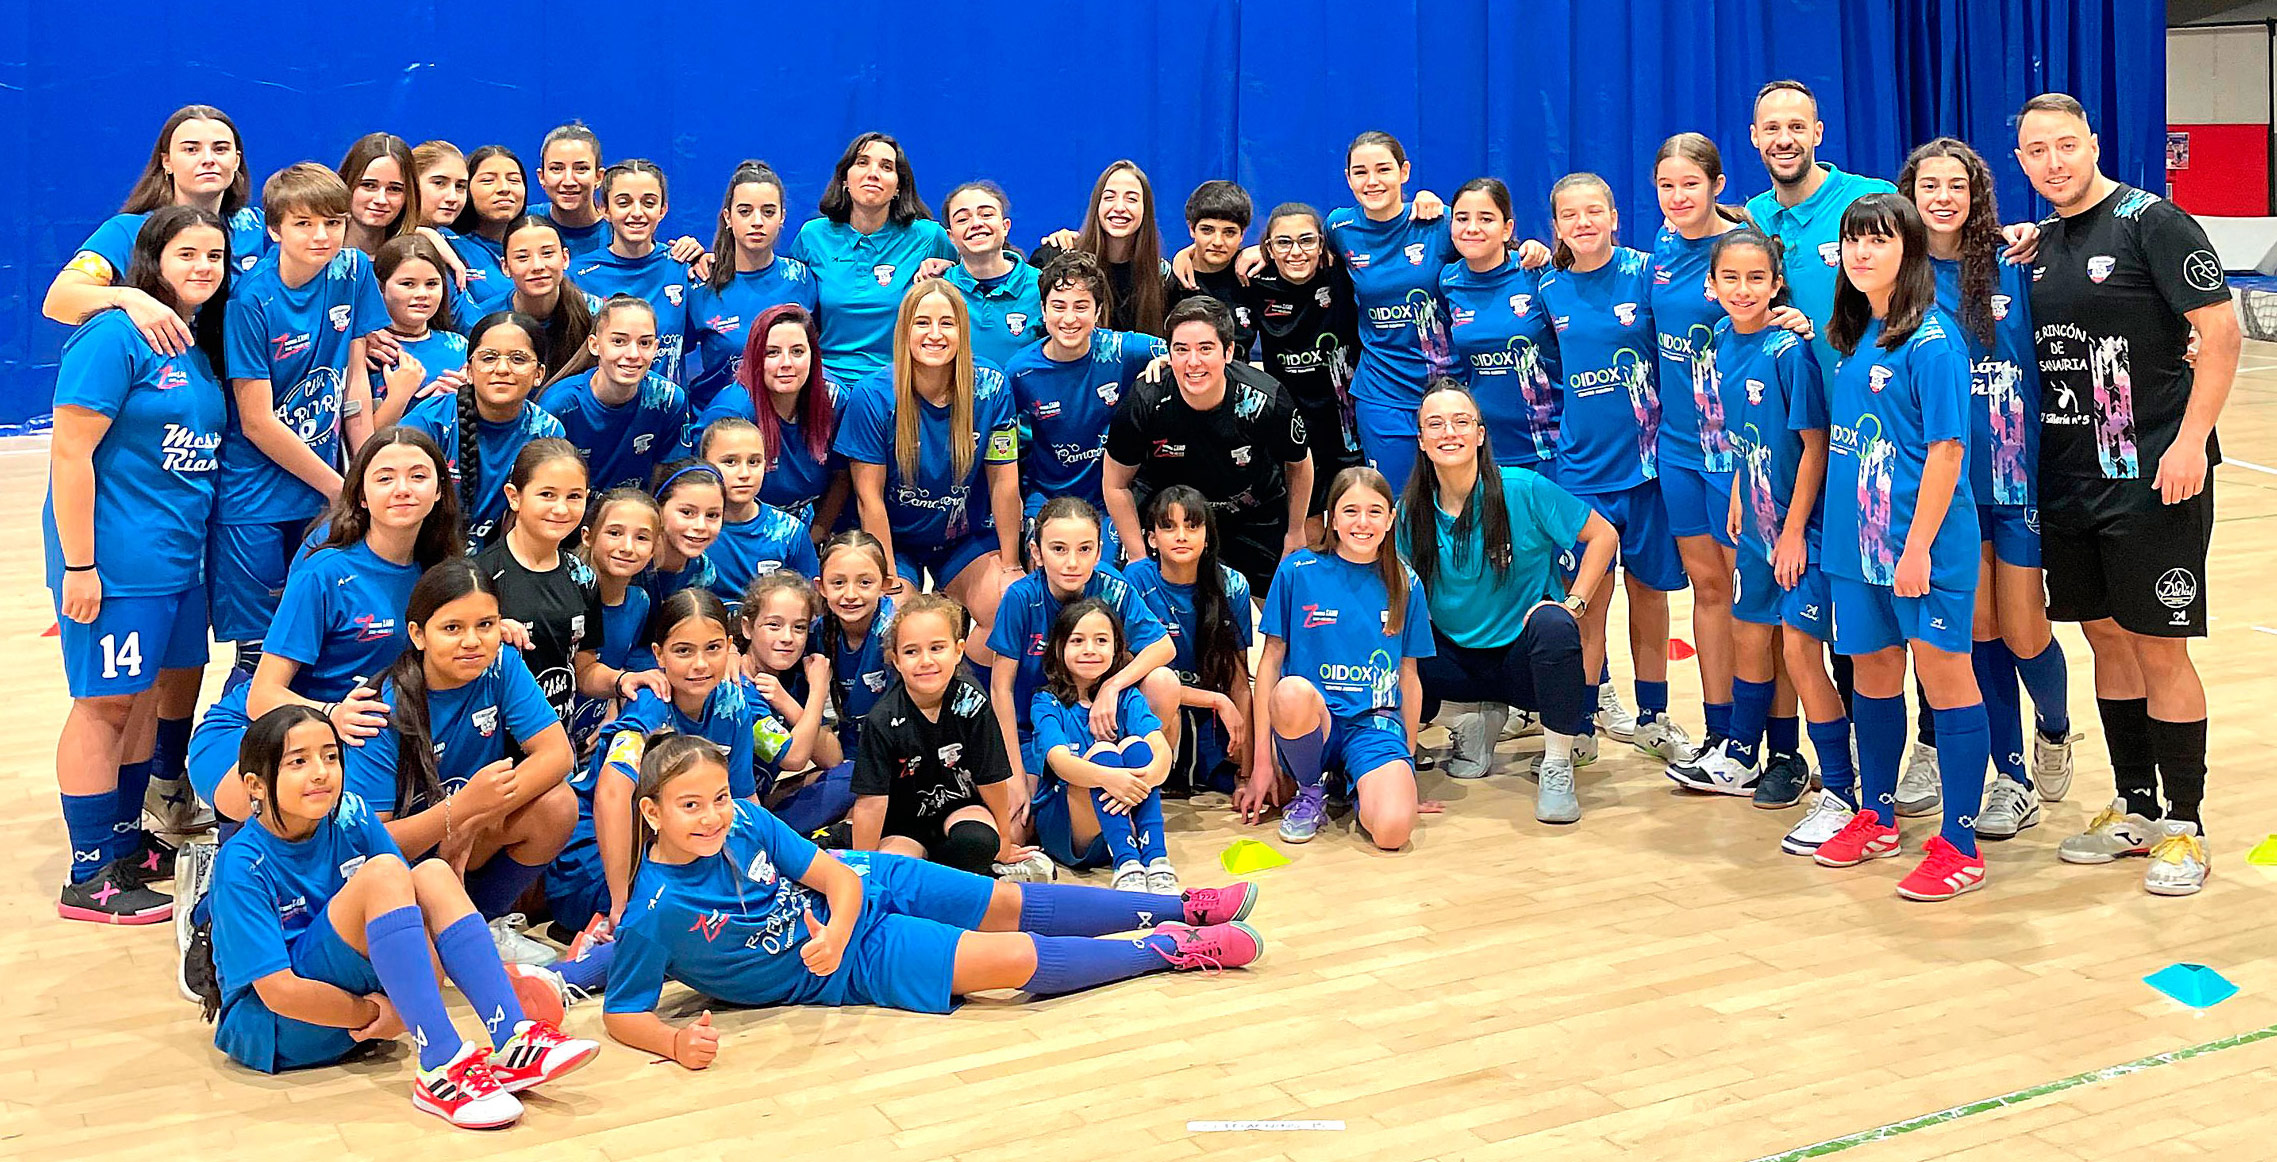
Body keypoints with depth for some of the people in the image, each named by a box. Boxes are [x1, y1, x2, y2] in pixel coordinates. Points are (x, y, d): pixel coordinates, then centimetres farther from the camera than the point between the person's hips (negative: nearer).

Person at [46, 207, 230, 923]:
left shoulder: (200, 347, 11)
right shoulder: (116, 336, -14)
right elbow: (71, 453, -17)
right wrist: (78, 564, -19)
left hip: (179, 558, 8)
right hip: (115, 561, -8)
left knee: (149, 696, 16)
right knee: (107, 703, -1)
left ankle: (125, 842, 31)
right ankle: (89, 878, 9)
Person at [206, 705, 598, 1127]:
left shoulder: (351, 816, -2)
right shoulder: (242, 866, -18)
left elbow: (416, 915, 0)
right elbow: (278, 991, -23)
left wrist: (406, 1007, -13)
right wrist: (372, 1015, -16)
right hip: (272, 1029, -6)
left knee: (432, 874, -16)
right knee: (381, 873, -26)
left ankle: (512, 1038, -28)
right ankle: (443, 1068, -36)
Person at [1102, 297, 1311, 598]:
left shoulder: (1267, 401, -29)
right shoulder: (1144, 403, -29)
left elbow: (1299, 465, -6)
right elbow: (1116, 484, -12)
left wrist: (1295, 532, 4)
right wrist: (1139, 558, -12)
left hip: (1256, 516, 0)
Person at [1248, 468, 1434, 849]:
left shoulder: (1405, 584, 6)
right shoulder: (1297, 571, -1)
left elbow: (1408, 676, 13)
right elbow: (1271, 660, -1)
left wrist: (1407, 763, 14)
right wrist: (1262, 762, -5)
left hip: (1376, 723, 0)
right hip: (1309, 720, 0)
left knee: (1393, 831, -30)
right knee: (1292, 692, -38)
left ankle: (1363, 785, 7)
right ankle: (1311, 793, -8)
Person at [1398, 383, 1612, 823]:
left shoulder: (1523, 490, -12)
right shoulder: (1411, 512, -4)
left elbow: (1603, 535, -5)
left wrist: (1573, 603, -14)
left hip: (1527, 655, -3)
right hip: (1458, 658, 3)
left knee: (1551, 623, -37)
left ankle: (1557, 768, -19)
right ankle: (1479, 717, 7)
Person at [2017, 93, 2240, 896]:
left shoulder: (2151, 220, -8)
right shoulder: (2038, 242, 11)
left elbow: (2220, 330, -12)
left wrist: (2190, 441, -17)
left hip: (2153, 476, -6)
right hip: (2067, 478, 6)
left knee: (2159, 648, -1)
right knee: (2106, 639, 13)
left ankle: (2184, 828, 11)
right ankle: (2133, 810, 25)